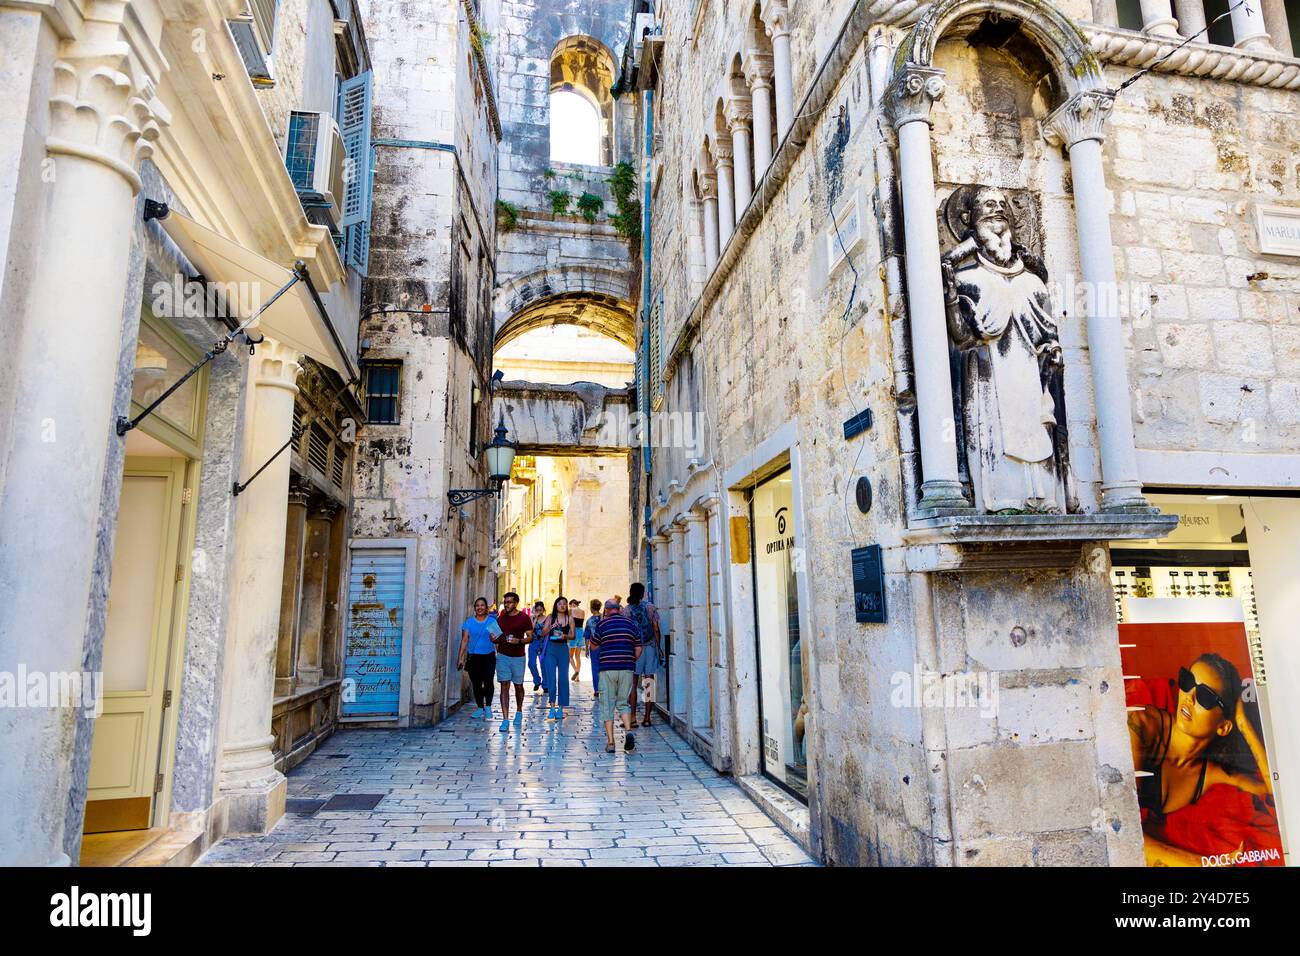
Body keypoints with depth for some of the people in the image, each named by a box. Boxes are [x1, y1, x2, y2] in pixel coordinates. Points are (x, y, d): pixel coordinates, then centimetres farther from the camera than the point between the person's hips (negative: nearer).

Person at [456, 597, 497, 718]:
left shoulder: (492, 621, 4)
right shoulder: (469, 622, 5)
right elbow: (464, 640, 4)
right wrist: (460, 657, -1)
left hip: (489, 656, -1)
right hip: (473, 657, 1)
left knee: (488, 682, -10)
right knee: (476, 683, 3)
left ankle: (488, 706, 10)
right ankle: (480, 707, 19)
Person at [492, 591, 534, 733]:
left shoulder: (524, 618, -5)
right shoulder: (500, 618, 7)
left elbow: (530, 637, -6)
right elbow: (497, 638, 15)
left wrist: (519, 641, -24)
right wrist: (494, 639, -8)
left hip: (518, 657, -2)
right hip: (502, 656, 2)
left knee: (518, 686, 11)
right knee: (504, 686, -4)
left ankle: (519, 712, 35)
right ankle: (505, 719, -5)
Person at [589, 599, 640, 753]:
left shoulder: (602, 623, -2)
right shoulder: (630, 623, 8)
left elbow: (593, 645, 8)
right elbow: (638, 648, 10)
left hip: (608, 668, -2)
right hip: (627, 668, 3)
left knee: (607, 705, 6)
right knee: (623, 703, 13)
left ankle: (610, 742, 4)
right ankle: (628, 731, -10)